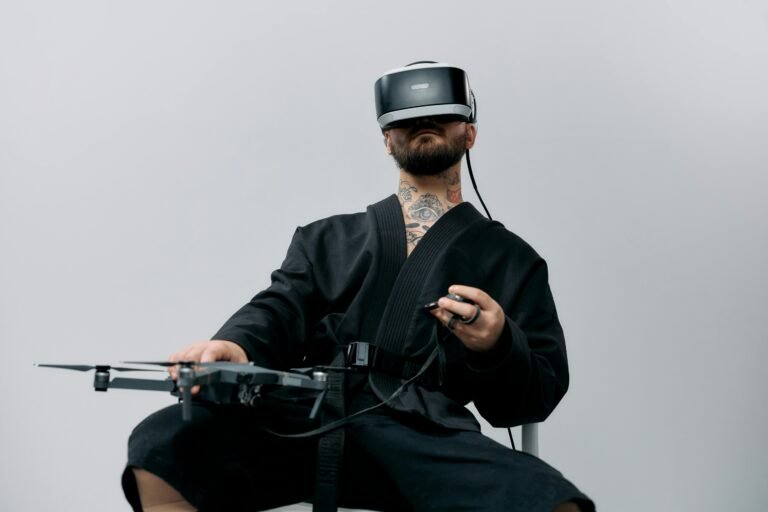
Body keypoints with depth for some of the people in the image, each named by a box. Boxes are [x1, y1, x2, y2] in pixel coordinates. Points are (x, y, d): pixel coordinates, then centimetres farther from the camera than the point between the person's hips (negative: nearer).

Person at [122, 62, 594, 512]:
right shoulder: (326, 239, 26)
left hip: (423, 437, -1)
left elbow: (541, 393, 14)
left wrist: (497, 346, -10)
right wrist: (234, 346, -16)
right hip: (303, 421, 2)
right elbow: (280, 311, 9)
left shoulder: (510, 258, 20)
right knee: (160, 445, -27)